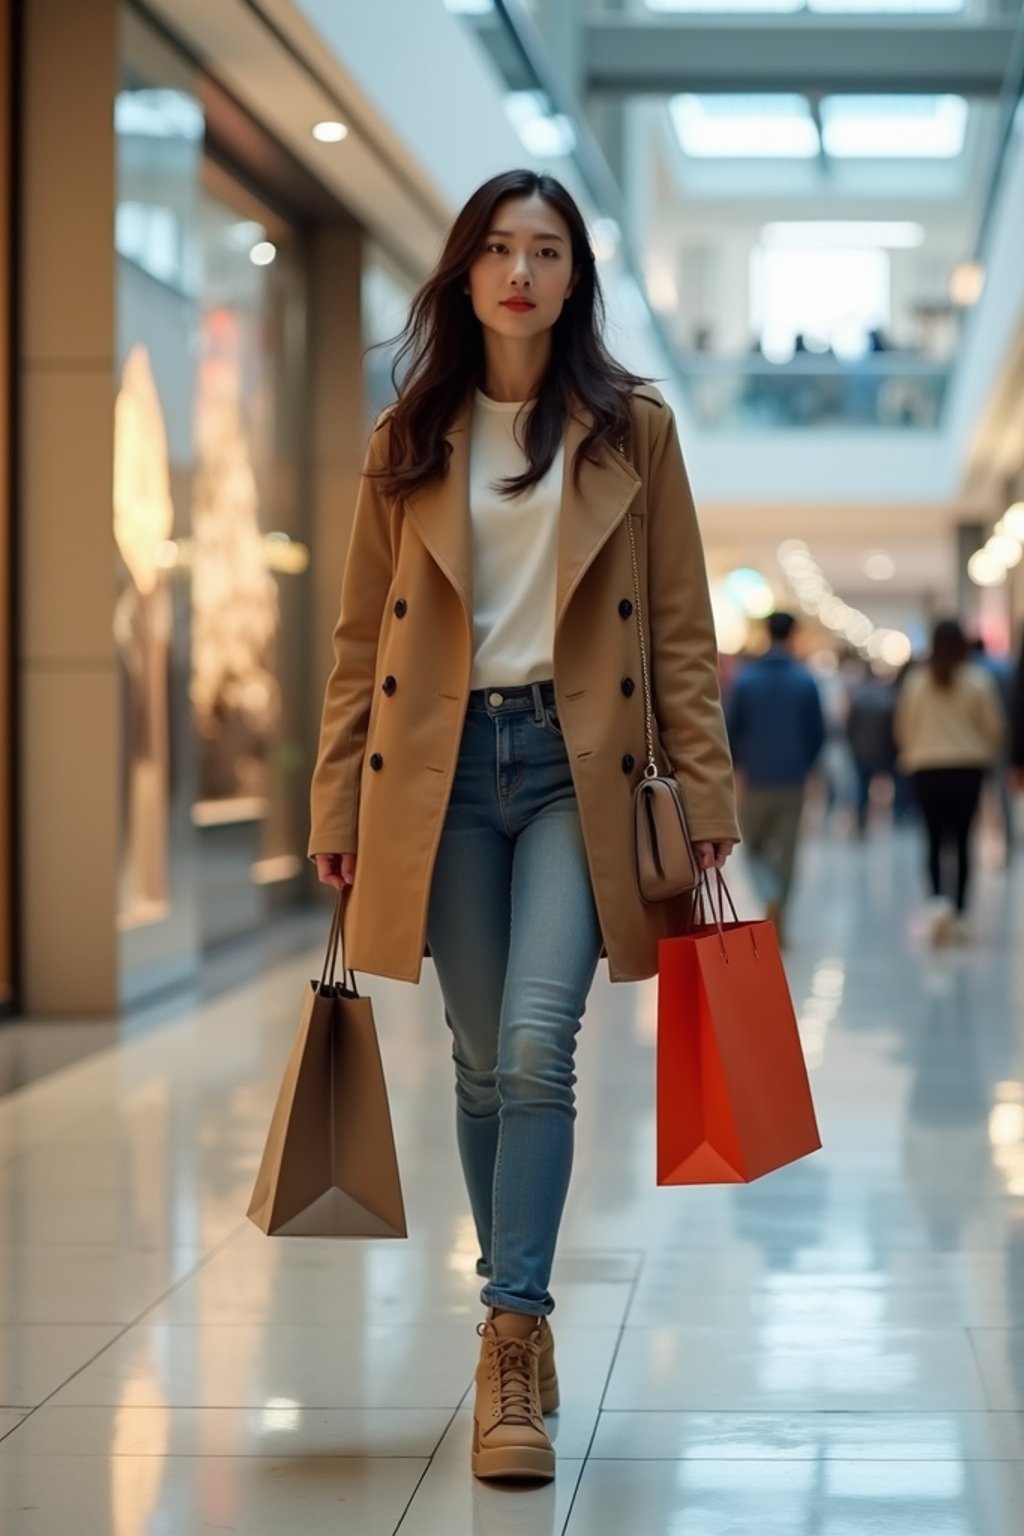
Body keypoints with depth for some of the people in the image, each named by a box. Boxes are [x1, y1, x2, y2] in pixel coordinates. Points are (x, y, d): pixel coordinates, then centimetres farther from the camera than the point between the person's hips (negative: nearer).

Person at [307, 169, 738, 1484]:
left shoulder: (632, 429, 5)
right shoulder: (408, 440, 9)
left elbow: (680, 627, 4)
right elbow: (361, 636, 9)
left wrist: (704, 787, -4)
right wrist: (337, 805, 5)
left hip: (580, 764, -2)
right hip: (444, 767, 2)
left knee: (537, 1046, -16)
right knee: (482, 1063, 6)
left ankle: (513, 1336, -11)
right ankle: (517, 1322, 20)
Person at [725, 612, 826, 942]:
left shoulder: (746, 679, -5)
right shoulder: (806, 681, -3)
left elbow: (731, 729, -3)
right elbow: (818, 732, 0)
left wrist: (738, 764, 13)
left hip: (756, 777, -1)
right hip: (793, 778, 1)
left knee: (753, 844, 11)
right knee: (785, 849, 9)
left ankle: (772, 897, -16)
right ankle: (778, 918, 9)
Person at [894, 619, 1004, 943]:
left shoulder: (916, 681, -3)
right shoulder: (978, 681, -6)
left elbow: (903, 728, 3)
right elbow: (994, 727, -3)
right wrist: (985, 752, 17)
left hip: (927, 770, 0)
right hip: (968, 768, 0)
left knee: (935, 841, 5)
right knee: (962, 841, 10)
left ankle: (939, 901, -19)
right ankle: (958, 913, 12)